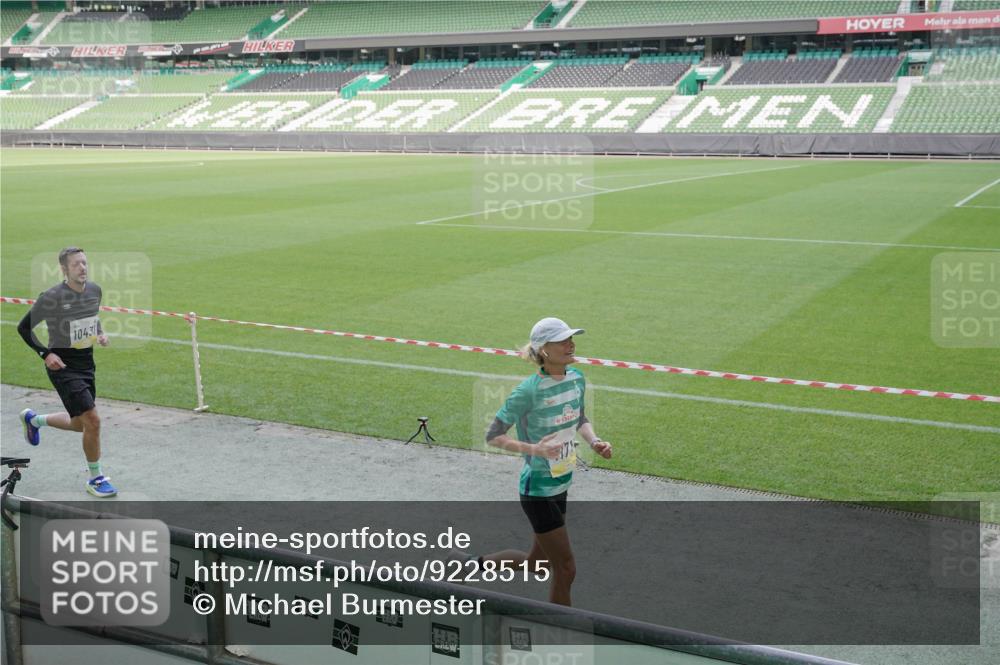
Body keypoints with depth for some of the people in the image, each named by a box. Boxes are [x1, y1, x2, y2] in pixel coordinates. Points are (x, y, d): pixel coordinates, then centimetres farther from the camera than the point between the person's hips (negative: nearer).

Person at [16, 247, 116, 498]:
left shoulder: (95, 290, 1)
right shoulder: (51, 298, -17)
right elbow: (24, 328, -6)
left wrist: (100, 333, 3)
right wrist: (45, 354, -15)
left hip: (86, 363, 7)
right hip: (63, 365, -7)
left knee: (79, 424, 18)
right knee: (92, 420, -15)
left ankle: (33, 419, 47)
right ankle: (95, 479, 3)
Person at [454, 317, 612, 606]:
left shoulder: (576, 378, 0)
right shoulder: (529, 391, -22)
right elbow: (493, 436, -17)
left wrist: (594, 441, -3)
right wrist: (533, 448, -30)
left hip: (561, 484, 8)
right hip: (538, 489, -8)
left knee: (536, 563, 20)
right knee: (566, 568, -2)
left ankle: (471, 564, 40)